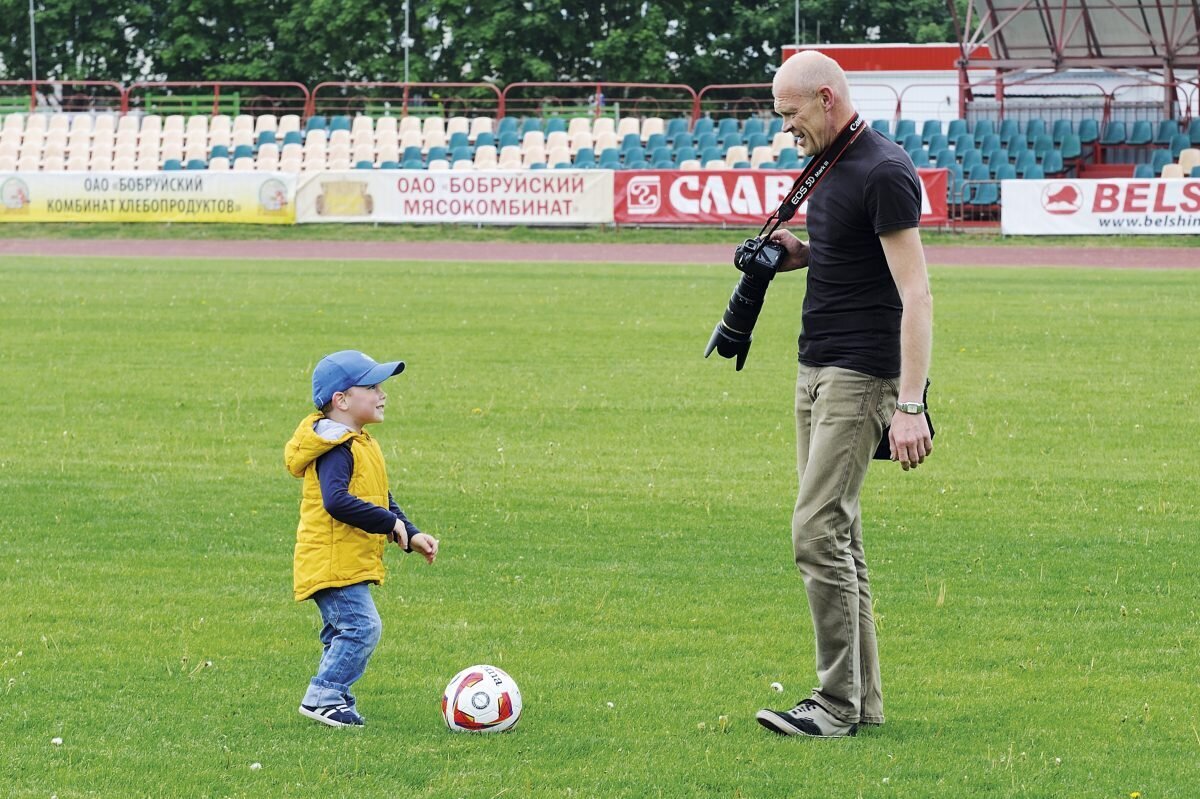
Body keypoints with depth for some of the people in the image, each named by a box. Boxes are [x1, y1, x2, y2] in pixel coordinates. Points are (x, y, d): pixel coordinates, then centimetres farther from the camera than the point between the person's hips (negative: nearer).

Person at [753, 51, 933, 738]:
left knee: (820, 532, -13)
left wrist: (910, 405, -26)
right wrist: (800, 253, 9)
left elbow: (916, 295, -21)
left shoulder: (885, 173, -17)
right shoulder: (832, 165, 13)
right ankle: (863, 700, 15)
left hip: (861, 375, -10)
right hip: (818, 371, 10)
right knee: (836, 535, 10)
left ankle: (838, 705, -9)